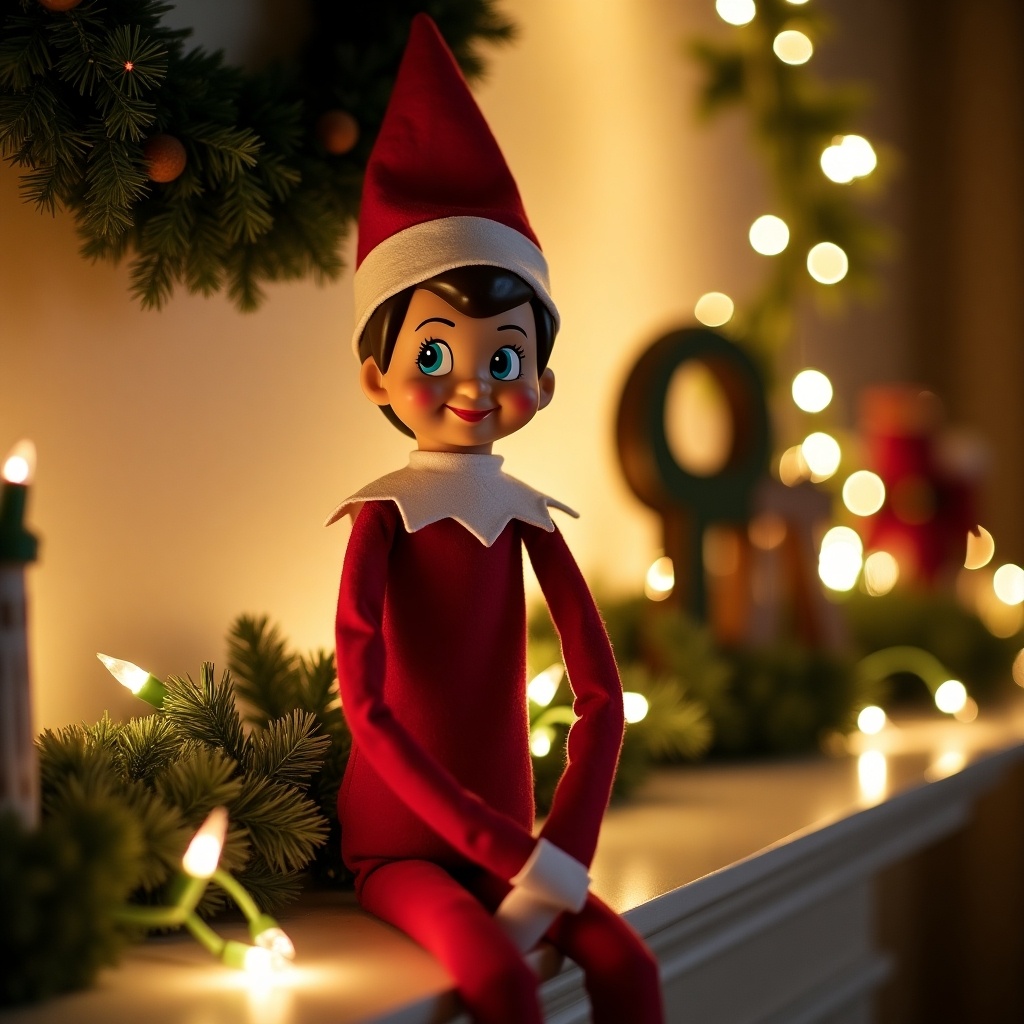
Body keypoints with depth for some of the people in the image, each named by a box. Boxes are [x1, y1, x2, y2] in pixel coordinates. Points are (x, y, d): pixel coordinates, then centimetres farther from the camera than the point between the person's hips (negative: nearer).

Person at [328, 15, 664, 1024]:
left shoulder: (526, 516, 2)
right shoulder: (384, 516, -8)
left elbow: (602, 693, 0)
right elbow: (364, 704, -15)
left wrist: (557, 858, -12)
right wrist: (508, 852, -18)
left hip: (508, 840, 4)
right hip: (402, 843, -4)